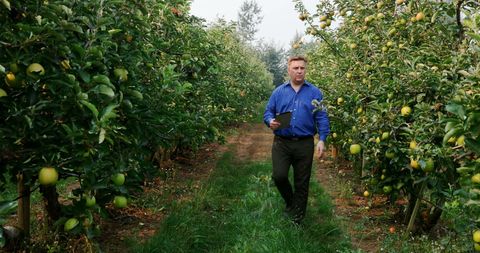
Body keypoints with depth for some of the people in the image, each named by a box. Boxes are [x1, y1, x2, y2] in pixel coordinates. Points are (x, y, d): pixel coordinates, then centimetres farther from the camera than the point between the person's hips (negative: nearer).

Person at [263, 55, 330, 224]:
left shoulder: (314, 92, 3)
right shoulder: (279, 92, 7)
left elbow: (322, 118, 0)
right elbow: (268, 113, 8)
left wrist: (322, 139, -11)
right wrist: (271, 122, -15)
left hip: (305, 144, 0)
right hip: (281, 143, 0)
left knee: (302, 183, 7)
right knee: (279, 176, -10)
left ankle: (297, 219, 24)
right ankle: (290, 201, 23)